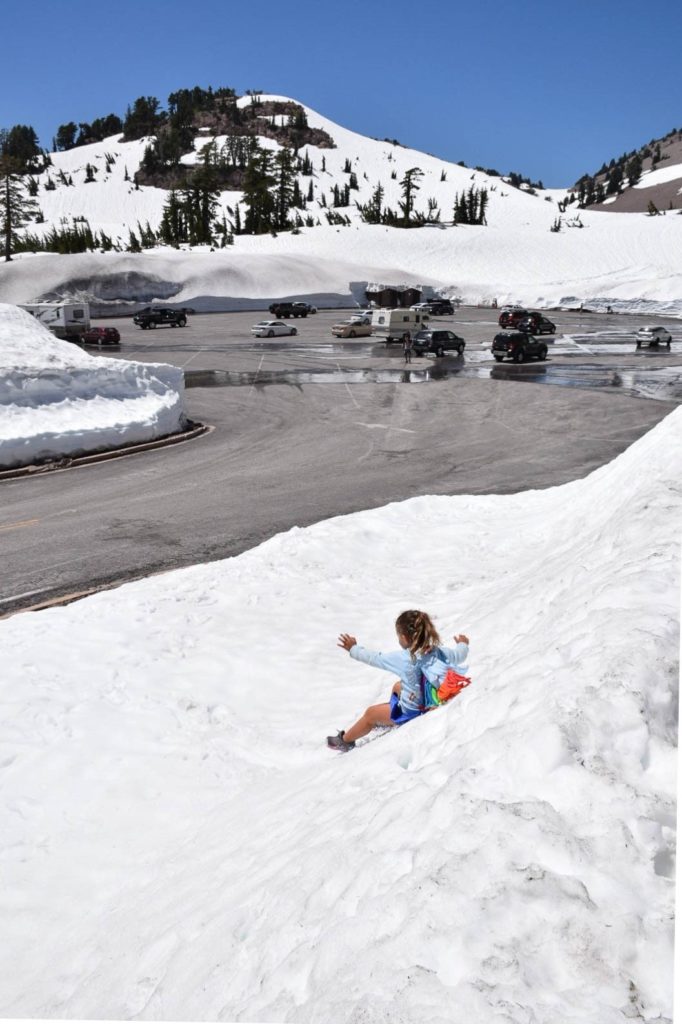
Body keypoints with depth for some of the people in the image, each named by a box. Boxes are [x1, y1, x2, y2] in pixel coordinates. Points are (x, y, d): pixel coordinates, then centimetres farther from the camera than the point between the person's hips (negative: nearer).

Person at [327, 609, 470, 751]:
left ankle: (345, 740, 34)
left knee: (370, 713, 13)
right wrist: (463, 644, 27)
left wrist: (353, 649, 1)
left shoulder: (402, 658, -30)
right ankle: (387, 720, 53)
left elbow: (375, 659, -16)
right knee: (397, 686, 32)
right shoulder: (437, 651, -16)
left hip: (412, 712, -6)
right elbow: (459, 656, 3)